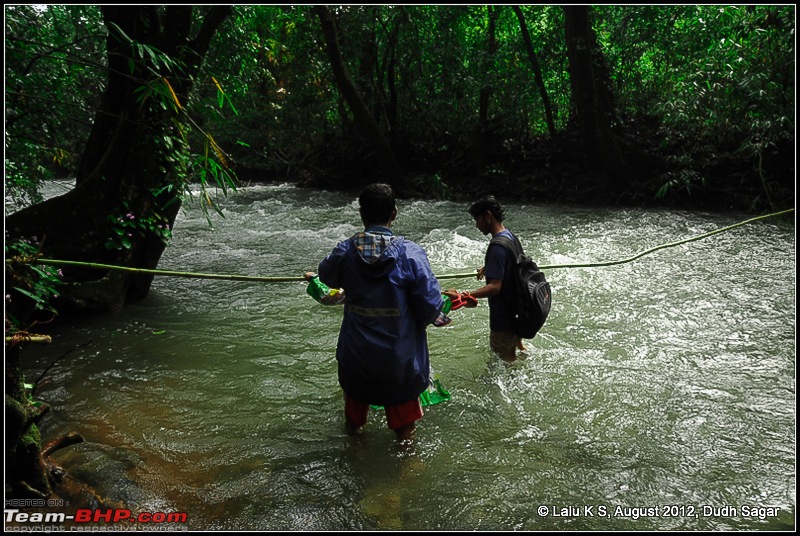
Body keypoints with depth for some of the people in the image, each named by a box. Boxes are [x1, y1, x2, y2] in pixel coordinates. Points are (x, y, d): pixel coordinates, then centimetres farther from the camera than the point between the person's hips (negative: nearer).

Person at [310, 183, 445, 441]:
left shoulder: (344, 252, -12)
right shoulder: (410, 253, -21)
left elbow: (326, 276, 10)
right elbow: (431, 306, -21)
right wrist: (420, 322, 1)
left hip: (356, 354, 3)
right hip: (400, 358, -2)